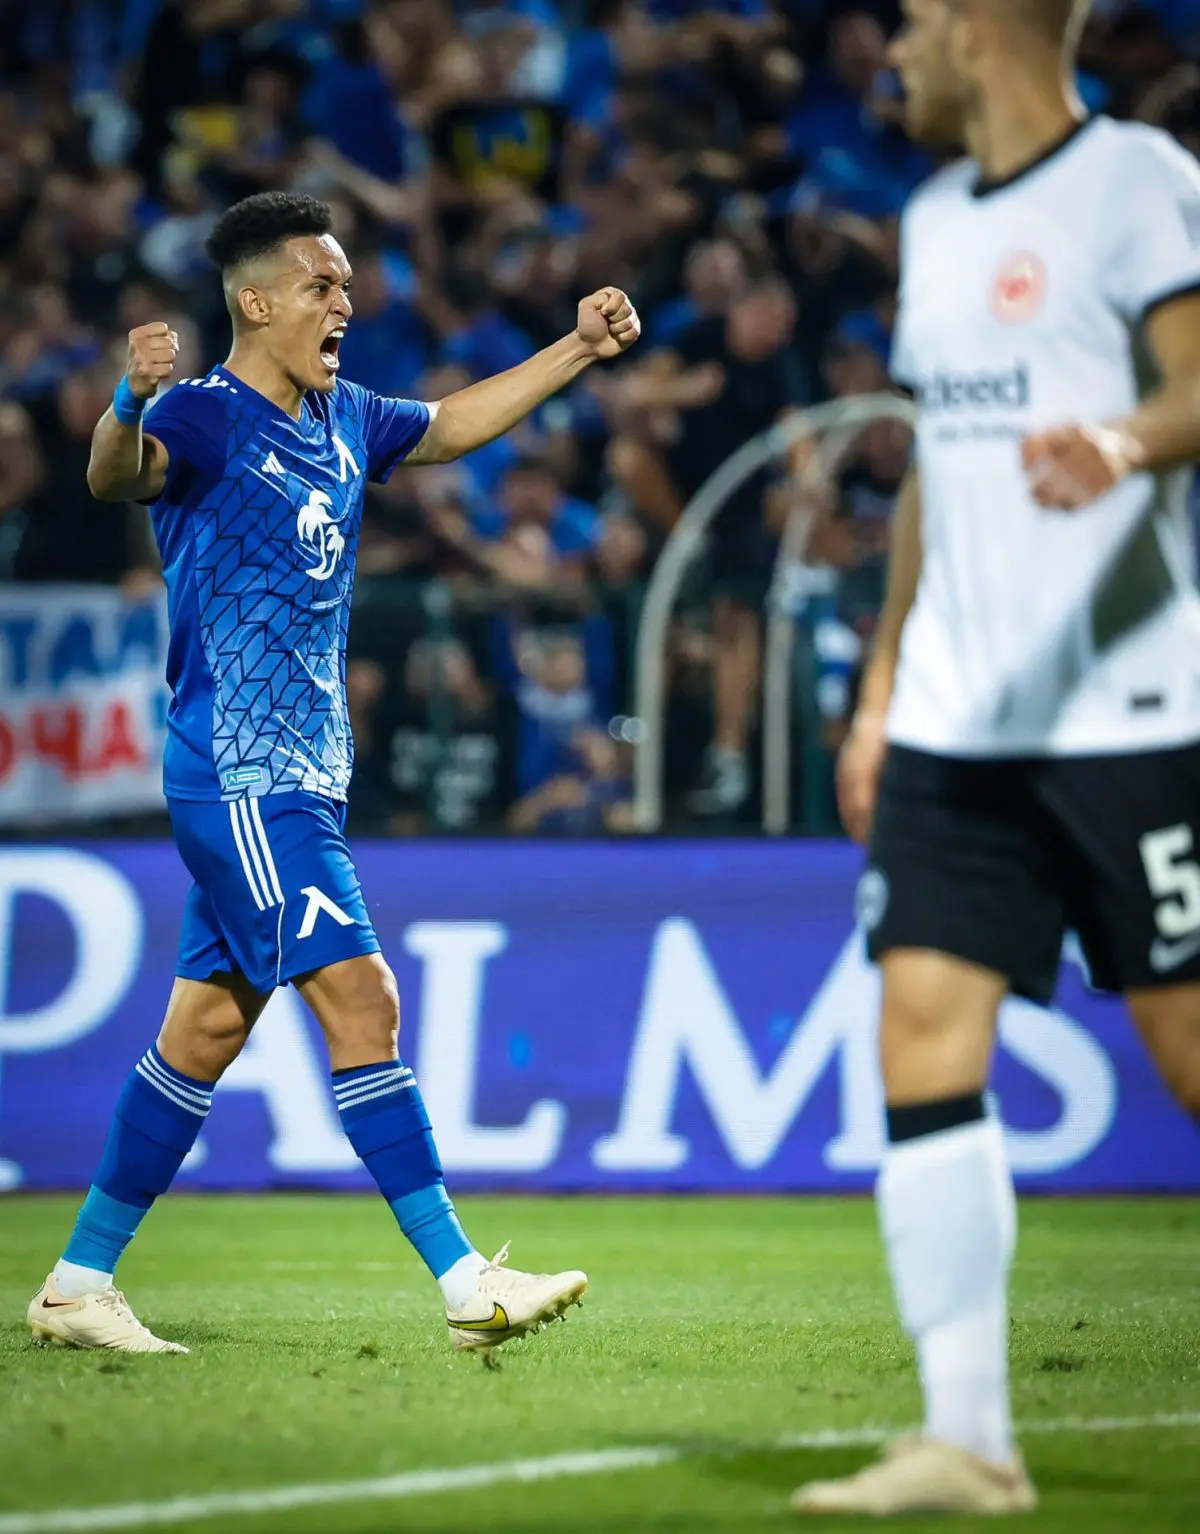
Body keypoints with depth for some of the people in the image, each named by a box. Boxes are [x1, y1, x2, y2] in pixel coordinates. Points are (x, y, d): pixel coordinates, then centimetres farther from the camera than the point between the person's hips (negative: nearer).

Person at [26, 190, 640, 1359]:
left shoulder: (341, 421, 13)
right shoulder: (206, 418, -12)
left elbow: (453, 424, 31)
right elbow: (118, 475, -33)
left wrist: (579, 349, 25)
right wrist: (129, 403, -55)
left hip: (296, 778, 9)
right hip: (238, 774, -9)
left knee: (208, 1026, 10)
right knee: (360, 999, -13)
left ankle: (79, 1283, 17)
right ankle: (465, 1284, -15)